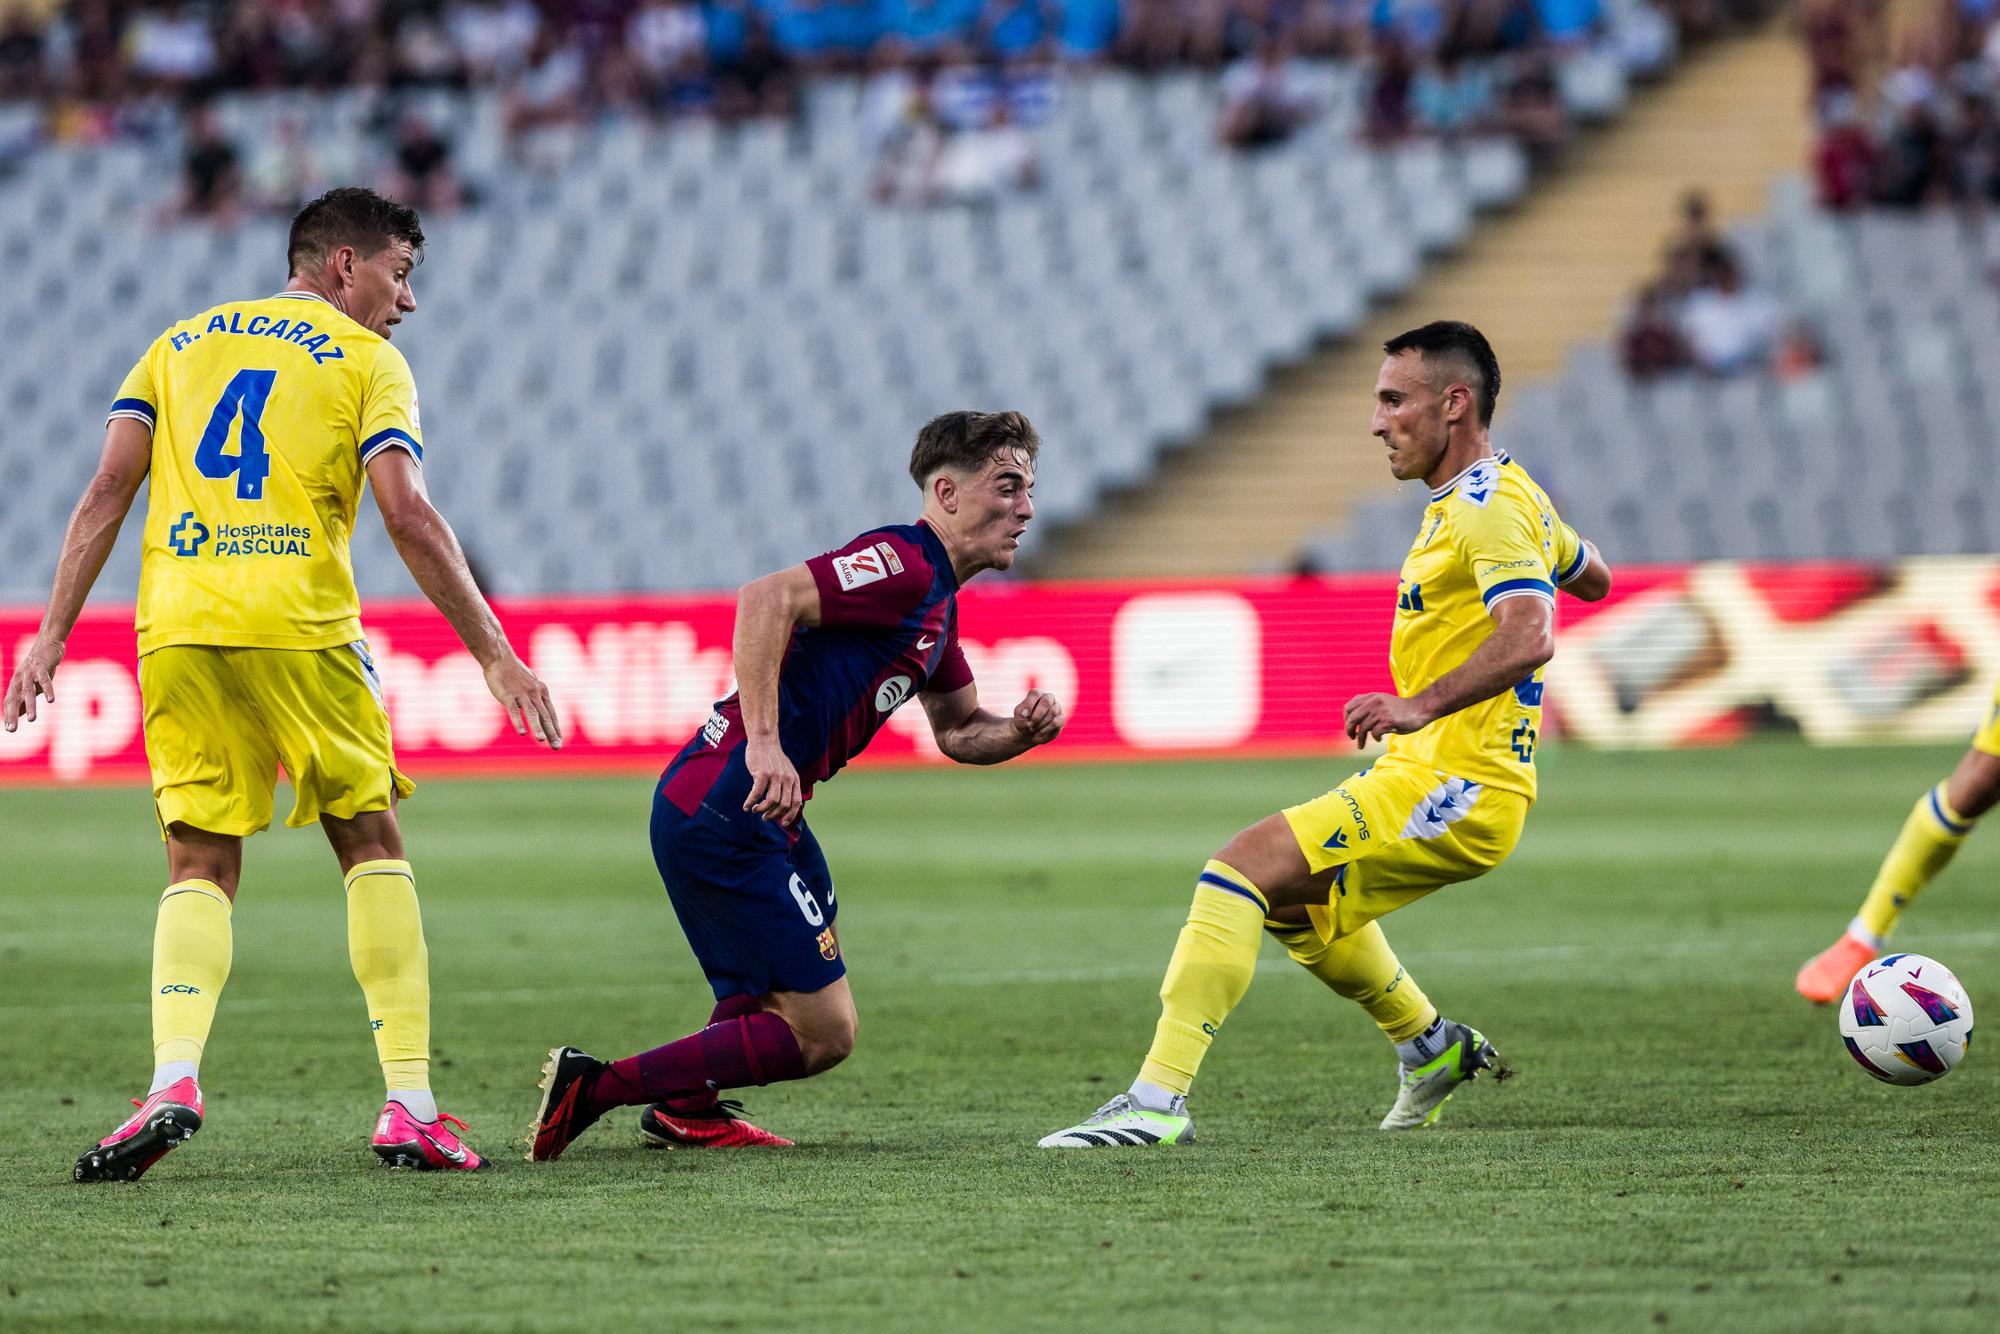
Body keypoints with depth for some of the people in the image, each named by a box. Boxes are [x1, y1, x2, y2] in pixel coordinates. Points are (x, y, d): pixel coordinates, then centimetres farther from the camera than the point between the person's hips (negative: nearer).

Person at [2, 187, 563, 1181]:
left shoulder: (182, 343, 20)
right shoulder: (365, 359, 8)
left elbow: (108, 491, 10)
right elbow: (408, 518, -4)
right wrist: (495, 655, -2)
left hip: (176, 628, 3)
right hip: (297, 617, -3)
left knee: (200, 866, 8)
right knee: (370, 843, 10)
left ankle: (173, 1080, -16)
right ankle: (409, 1104, 2)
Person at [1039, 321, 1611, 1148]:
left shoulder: (1488, 509, -17)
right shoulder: (1508, 496, 14)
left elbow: (1531, 637, -32)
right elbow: (1593, 578, 32)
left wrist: (1422, 704, -42)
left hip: (1454, 795, -11)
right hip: (1436, 779, 11)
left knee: (1243, 866, -22)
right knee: (1294, 896, 30)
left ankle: (1160, 1101, -29)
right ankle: (1433, 1049, 41)